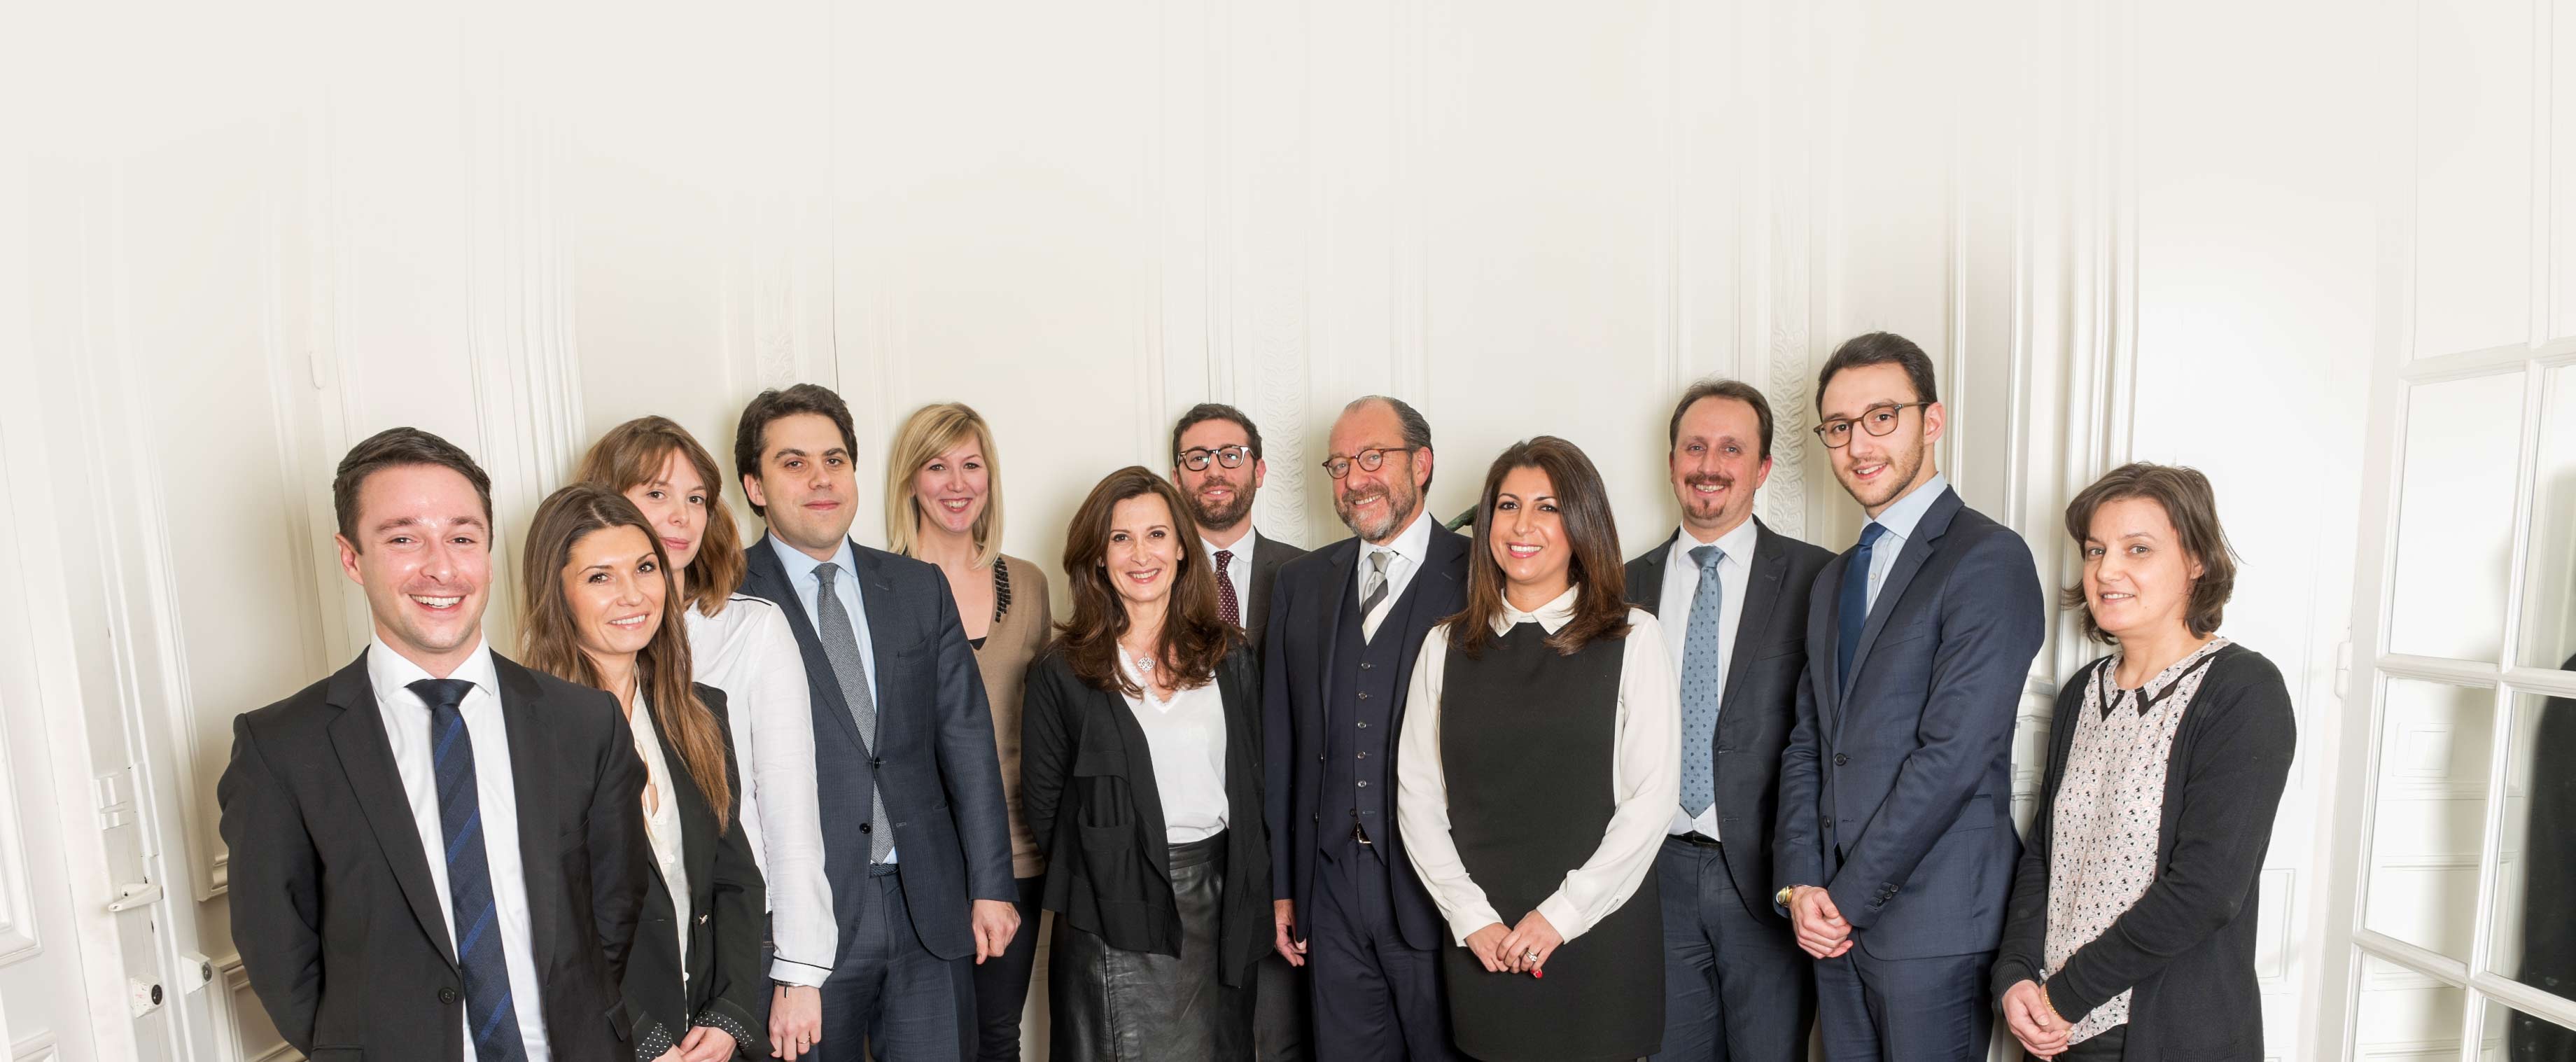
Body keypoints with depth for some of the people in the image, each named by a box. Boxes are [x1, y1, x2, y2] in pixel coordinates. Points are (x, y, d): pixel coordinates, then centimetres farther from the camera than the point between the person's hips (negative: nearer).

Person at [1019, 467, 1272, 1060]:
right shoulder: (1063, 672, -4)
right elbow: (1043, 803, 1)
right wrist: (1093, 884, 2)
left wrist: (1248, 892, 4)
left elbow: (1250, 782, 8)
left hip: (1219, 895, 3)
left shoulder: (1229, 656, 4)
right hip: (1116, 914, -3)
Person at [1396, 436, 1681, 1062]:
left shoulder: (1632, 640, -2)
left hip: (1601, 934, -2)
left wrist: (1560, 914, -11)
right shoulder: (1447, 646, 4)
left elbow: (1653, 794, -7)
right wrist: (1471, 916, -7)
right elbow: (1416, 794, 2)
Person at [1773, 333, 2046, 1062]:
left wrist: (1848, 895, -12)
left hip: (1934, 920, -6)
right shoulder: (1833, 581, 14)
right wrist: (1801, 882, -2)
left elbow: (1955, 751, -17)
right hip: (1836, 918, 7)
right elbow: (1806, 742, 11)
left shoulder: (1989, 558, -11)